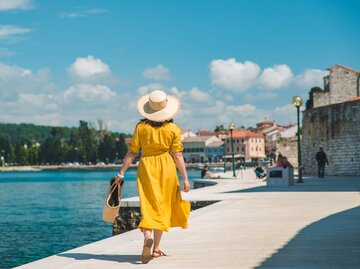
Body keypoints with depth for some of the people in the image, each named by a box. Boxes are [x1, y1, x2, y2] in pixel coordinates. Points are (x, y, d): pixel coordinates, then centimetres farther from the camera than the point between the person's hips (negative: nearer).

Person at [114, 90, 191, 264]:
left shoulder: (141, 127, -2)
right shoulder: (173, 129, -3)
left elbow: (132, 152, -2)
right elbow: (177, 156, -5)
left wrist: (122, 172, 3)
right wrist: (185, 178, 0)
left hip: (146, 167, 0)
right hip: (166, 167, 0)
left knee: (149, 206, 1)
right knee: (162, 207, 11)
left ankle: (147, 237, -28)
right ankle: (156, 248, 15)